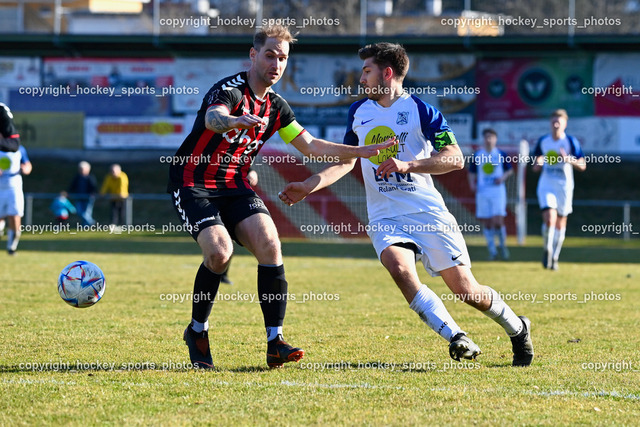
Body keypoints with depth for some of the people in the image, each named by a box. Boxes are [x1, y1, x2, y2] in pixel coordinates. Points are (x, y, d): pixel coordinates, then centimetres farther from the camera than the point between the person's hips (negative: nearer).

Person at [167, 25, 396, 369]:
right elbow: (212, 119, -40)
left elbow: (312, 146, 16)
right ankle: (197, 332, -2)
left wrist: (362, 151, 5)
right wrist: (240, 121, -64)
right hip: (193, 183, -6)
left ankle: (275, 343, -17)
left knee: (269, 243, -18)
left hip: (234, 187, 6)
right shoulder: (230, 90, -17)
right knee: (219, 251, -27)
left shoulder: (276, 106, 8)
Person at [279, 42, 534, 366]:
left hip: (428, 213, -3)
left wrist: (407, 164, -23)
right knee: (400, 268, -29)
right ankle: (456, 338, -31)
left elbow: (456, 159, -12)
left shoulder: (420, 110, -4)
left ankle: (517, 329, 23)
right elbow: (346, 161, 23)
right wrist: (307, 187, 10)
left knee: (464, 288, -5)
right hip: (384, 217, 3)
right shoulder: (359, 112, 13)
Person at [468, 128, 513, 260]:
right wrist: (472, 184, -5)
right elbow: (471, 173, 13)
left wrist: (503, 177, -7)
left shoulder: (501, 154, 3)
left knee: (498, 222, -12)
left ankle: (503, 245, 12)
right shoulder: (477, 155, 6)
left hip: (498, 191, -2)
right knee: (486, 224, 1)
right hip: (482, 193, 2)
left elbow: (510, 170, 13)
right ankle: (492, 250, 10)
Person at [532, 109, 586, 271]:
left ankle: (554, 258, 22)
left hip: (564, 186, 0)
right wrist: (537, 164, -11)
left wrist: (569, 159, -24)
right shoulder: (542, 141, 4)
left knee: (560, 223, 7)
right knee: (549, 219, -19)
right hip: (546, 185, 0)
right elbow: (535, 167, 12)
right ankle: (547, 250, 4)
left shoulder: (571, 142, -4)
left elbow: (582, 166, -6)